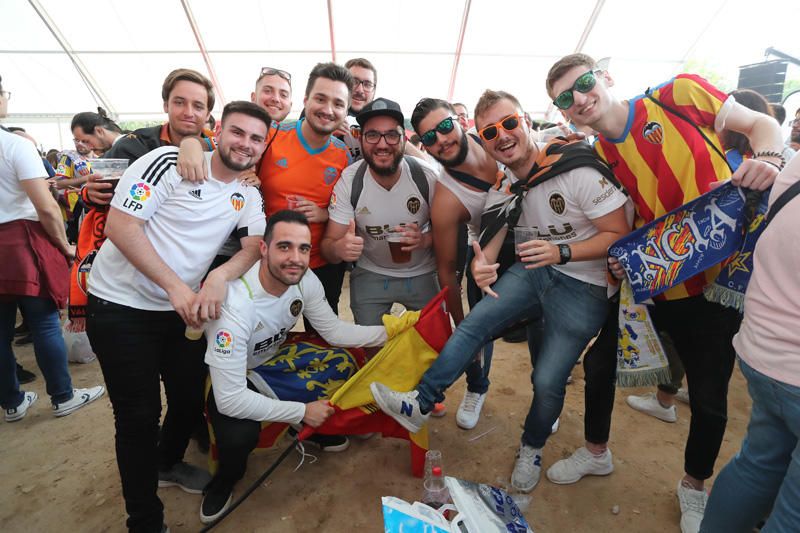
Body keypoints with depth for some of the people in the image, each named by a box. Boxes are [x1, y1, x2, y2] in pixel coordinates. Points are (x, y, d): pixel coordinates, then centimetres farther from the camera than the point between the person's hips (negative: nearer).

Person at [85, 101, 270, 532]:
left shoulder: (248, 197, 6)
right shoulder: (169, 162, -13)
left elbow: (255, 246, -3)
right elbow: (119, 225, -18)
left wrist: (219, 276, -25)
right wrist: (175, 286, -22)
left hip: (183, 310, 6)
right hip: (120, 307, -5)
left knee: (192, 397, 13)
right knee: (139, 414, 1)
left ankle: (167, 464, 46)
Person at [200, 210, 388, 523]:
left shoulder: (305, 280, -21)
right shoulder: (236, 304, -39)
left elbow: (334, 331, -8)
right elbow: (230, 400, -36)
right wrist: (301, 411, -28)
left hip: (271, 360, 6)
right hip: (223, 379, -5)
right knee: (240, 435, -32)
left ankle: (312, 429, 20)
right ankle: (226, 477, 8)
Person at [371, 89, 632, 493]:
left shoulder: (578, 171, -20)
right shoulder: (503, 182, 0)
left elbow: (619, 235, -16)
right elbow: (494, 235, 7)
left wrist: (561, 253, -31)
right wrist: (481, 264, -16)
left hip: (582, 286, -4)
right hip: (531, 270, 5)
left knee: (548, 380, -5)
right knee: (473, 324, -14)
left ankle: (532, 448, 26)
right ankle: (419, 405, -4)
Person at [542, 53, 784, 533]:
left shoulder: (679, 95, -8)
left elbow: (761, 124, 0)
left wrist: (767, 159, -22)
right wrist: (622, 256, -15)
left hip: (718, 279, -3)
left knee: (709, 396, 8)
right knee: (600, 362, 11)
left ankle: (694, 487, 39)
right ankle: (597, 452, 39)